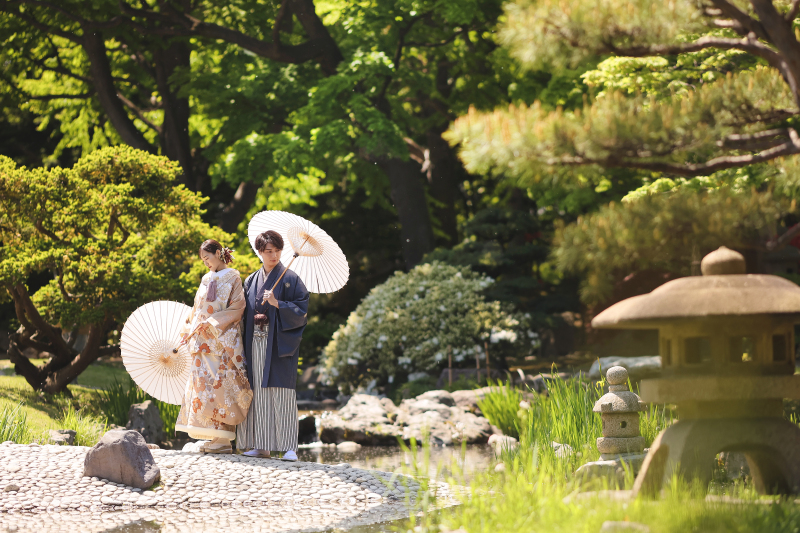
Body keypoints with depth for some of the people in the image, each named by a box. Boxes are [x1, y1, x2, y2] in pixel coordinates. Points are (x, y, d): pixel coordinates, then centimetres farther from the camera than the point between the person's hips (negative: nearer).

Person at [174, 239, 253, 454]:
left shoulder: (232, 278, -1)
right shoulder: (207, 279, 19)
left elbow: (236, 309, -9)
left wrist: (212, 323, -14)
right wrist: (189, 330, 10)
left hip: (222, 338, -7)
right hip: (202, 340, 7)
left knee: (219, 383, -12)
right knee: (203, 384, 1)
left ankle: (224, 440, -12)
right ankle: (215, 437, 1)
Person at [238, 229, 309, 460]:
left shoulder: (289, 279, 1)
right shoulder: (251, 281, 15)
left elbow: (301, 310, -6)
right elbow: (244, 312, 19)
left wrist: (277, 304, -16)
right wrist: (254, 316, 0)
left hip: (279, 343, -5)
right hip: (255, 343, 5)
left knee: (281, 392, -11)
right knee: (259, 392, 3)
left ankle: (289, 447, -12)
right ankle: (262, 446, 7)